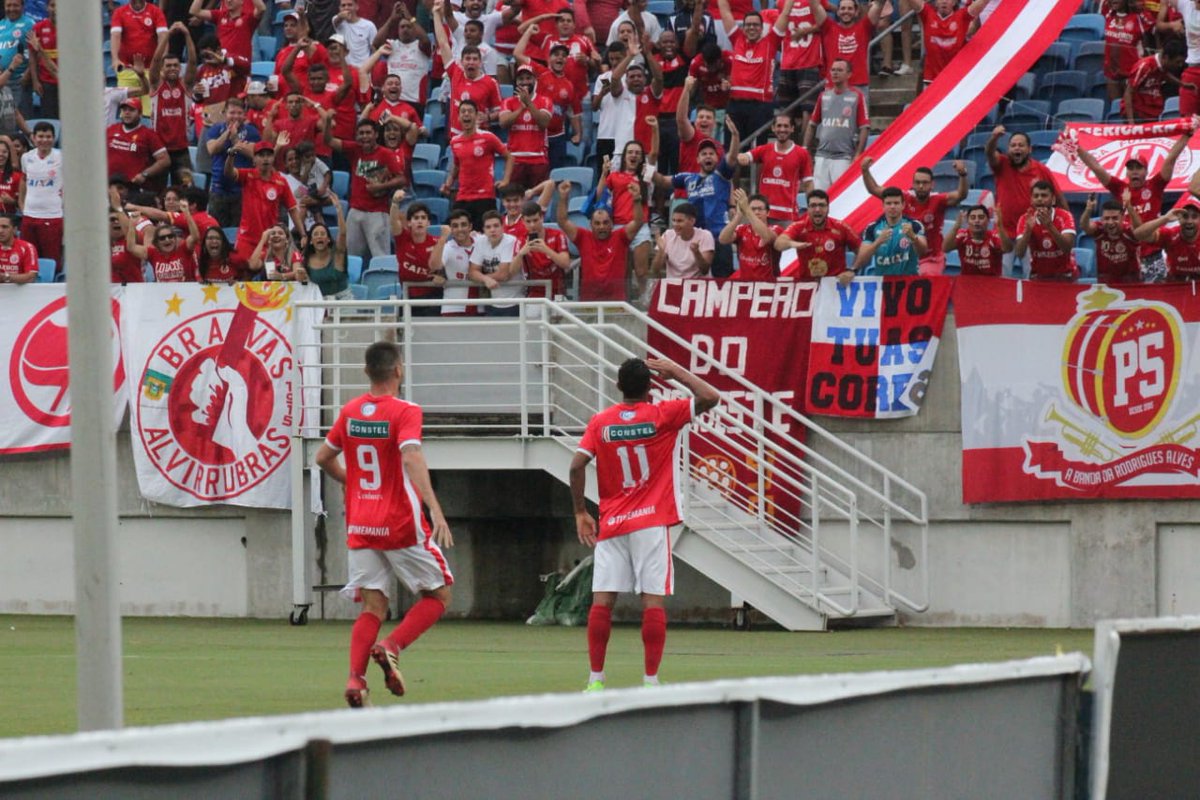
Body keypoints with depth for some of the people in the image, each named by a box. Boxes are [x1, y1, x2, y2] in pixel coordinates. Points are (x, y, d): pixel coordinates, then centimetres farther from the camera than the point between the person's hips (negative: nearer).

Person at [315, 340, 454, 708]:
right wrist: (435, 509, -32)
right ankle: (391, 647, -14)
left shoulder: (350, 412, 7)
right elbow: (411, 458, -25)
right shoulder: (405, 412, -10)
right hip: (402, 525, -5)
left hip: (360, 527, 5)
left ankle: (355, 679, -13)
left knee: (373, 606, 7)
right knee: (439, 594, 9)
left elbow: (324, 457, 17)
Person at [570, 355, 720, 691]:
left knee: (602, 600, 2)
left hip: (610, 524, 2)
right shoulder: (662, 415, -5)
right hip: (651, 524, -2)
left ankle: (596, 679, 1)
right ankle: (651, 680, -6)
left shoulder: (600, 422, 2)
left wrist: (581, 513, 4)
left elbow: (577, 466, -3)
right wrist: (675, 371, 2)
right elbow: (710, 398, -7)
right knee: (653, 600, -3)